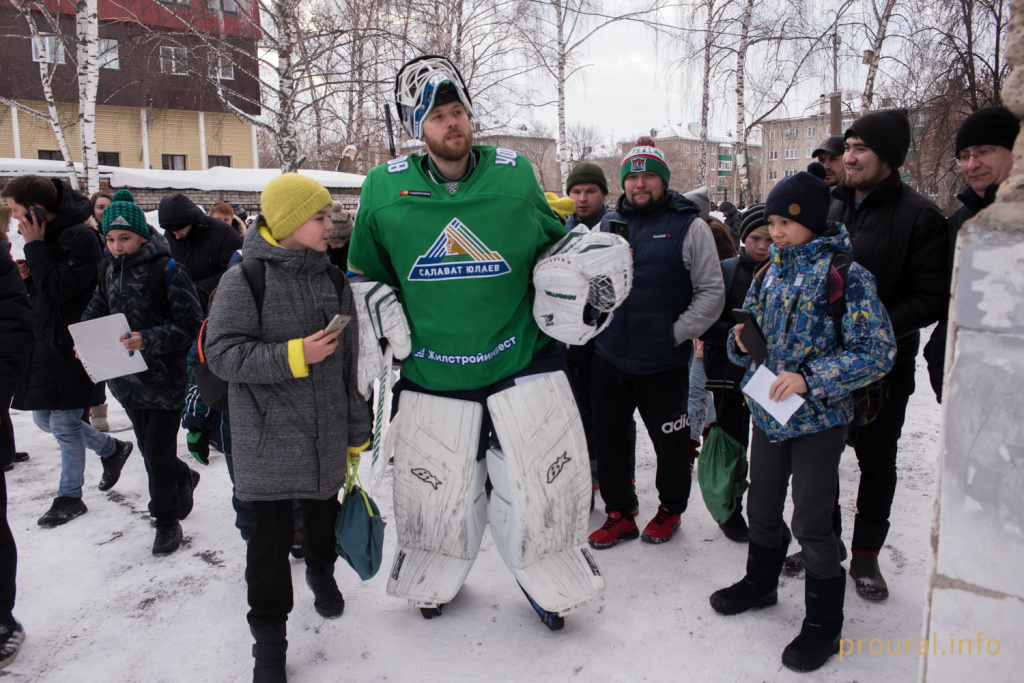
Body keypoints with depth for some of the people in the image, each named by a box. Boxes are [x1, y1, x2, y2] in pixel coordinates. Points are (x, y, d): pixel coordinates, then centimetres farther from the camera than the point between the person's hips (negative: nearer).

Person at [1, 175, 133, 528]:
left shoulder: (81, 237, -16)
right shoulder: (44, 237, 11)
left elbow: (60, 289, -22)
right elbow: (39, 290, 17)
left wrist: (35, 247, -18)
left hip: (69, 346, -9)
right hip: (42, 342, 9)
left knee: (64, 424, 0)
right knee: (44, 419, 16)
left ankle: (70, 496, 17)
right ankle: (113, 449, 34)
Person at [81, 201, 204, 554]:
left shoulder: (169, 270, -14)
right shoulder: (109, 271, 7)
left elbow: (190, 325, -17)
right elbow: (95, 313, 14)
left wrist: (148, 340, -29)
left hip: (165, 376, -6)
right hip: (128, 378, 6)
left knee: (158, 453, 0)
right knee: (148, 448, 18)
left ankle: (167, 521, 19)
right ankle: (183, 479, 46)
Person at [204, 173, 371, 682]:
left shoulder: (333, 281, 5)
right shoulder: (243, 280, -9)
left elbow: (349, 362, 9)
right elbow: (222, 354, -14)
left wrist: (356, 431, 11)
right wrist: (294, 355, -25)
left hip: (325, 437, 4)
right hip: (267, 438, -4)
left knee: (323, 516, 20)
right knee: (270, 537, 3)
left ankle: (321, 570, 51)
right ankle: (269, 636, 22)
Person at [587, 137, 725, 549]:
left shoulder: (688, 226, -5)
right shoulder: (607, 225, 7)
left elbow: (712, 292, -6)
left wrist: (678, 334, -12)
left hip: (664, 364, -3)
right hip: (609, 359, 4)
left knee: (670, 444, 12)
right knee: (608, 440, 12)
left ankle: (670, 509, 37)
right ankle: (620, 514, 32)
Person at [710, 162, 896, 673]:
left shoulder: (846, 274, -13)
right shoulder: (772, 271, 7)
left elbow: (877, 353, -16)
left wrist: (810, 378, -23)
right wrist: (742, 341, -8)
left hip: (818, 419, -6)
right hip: (768, 412, 6)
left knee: (811, 523, 2)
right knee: (762, 508, 18)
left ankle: (824, 624, 22)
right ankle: (760, 583, 41)